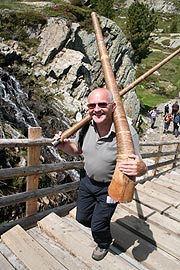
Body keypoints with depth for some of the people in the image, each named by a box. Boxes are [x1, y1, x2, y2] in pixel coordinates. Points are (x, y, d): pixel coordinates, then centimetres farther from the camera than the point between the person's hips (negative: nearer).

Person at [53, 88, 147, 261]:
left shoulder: (127, 133, -30)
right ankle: (102, 226, 57)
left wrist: (139, 168, -48)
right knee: (82, 218, 22)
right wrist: (65, 146, -19)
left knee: (98, 226, 9)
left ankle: (104, 244, 47)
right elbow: (77, 150, 3)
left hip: (109, 187, -5)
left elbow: (140, 166, -23)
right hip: (87, 180, 5)